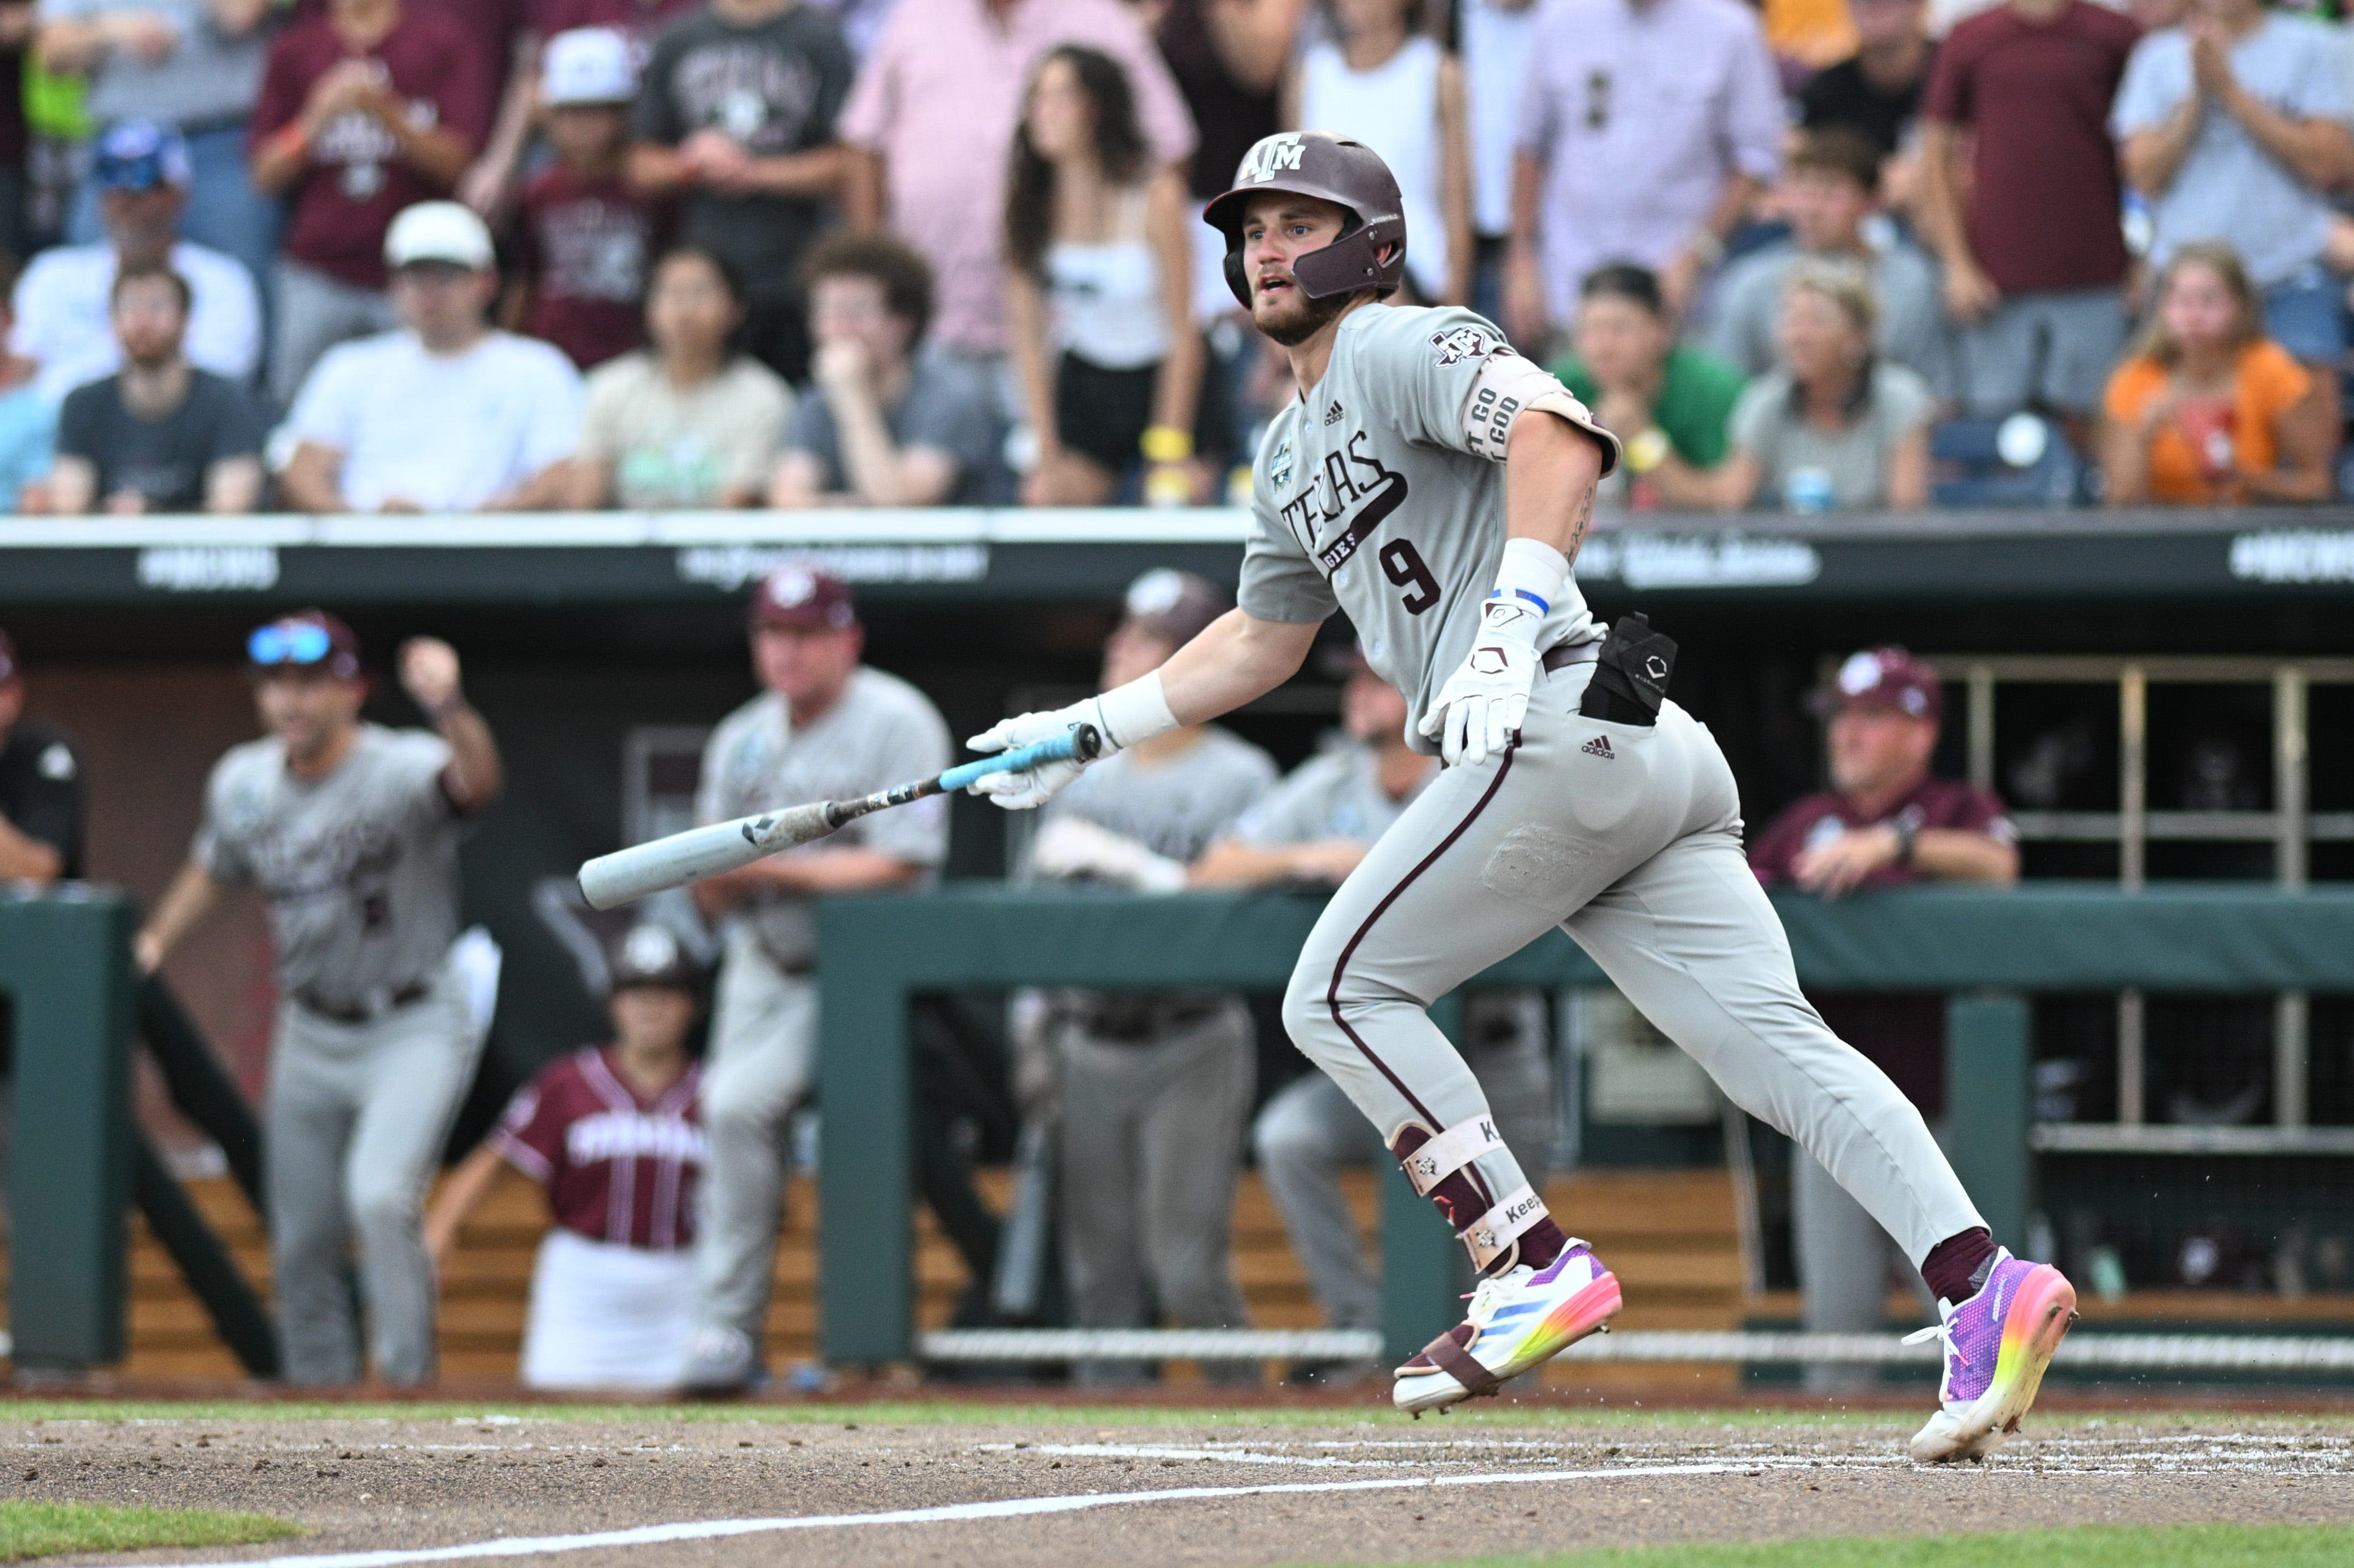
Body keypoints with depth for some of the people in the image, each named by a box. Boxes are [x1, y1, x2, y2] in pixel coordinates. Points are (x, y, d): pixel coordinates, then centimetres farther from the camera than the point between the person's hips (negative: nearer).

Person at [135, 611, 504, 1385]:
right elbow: (212, 870, 20)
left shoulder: (402, 770, -21)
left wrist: (450, 710, -64)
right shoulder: (243, 783, -1)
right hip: (311, 1034, 6)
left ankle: (407, 1382, -11)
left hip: (412, 1030, -6)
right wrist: (153, 941, 5)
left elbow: (475, 783, -44)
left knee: (379, 1195, -26)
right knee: (302, 1243, 9)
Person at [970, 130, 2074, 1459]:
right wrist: (1091, 729, 40)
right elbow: (1263, 642, 44)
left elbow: (1556, 433, -18)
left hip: (1563, 728, -9)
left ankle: (1539, 1269, -7)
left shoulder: (1404, 348, 1)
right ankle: (1985, 1287, -21)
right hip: (1650, 762, 9)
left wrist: (1512, 626, -30)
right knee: (1776, 1046, -6)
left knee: (1343, 992, -2)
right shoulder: (1293, 453, 31)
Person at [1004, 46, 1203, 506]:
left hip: (1161, 378, -3)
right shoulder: (1031, 200, -7)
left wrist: (1169, 455, -16)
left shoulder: (1154, 196, -17)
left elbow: (1183, 334, -14)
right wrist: (1047, 453, -6)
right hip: (1084, 378, 3)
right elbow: (1029, 335, -3)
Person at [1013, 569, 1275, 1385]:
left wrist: (1125, 860, -15)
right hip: (1090, 1051, 6)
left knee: (1185, 1268, -13)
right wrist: (1031, 1031, 13)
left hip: (1193, 1049, -6)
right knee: (1098, 1270, 5)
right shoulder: (1085, 780, 17)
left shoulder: (1238, 778, -1)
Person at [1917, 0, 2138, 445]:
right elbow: (1935, 160, 9)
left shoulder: (2117, 37, 2)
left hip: (2092, 280, -1)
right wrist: (1958, 266, 1)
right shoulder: (1968, 42, 6)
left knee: (2084, 425, 0)